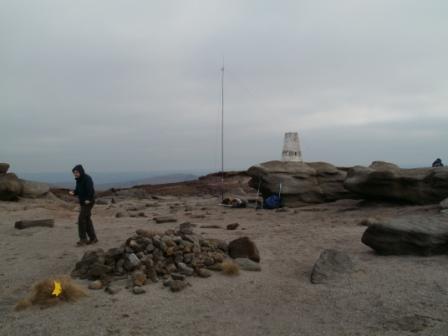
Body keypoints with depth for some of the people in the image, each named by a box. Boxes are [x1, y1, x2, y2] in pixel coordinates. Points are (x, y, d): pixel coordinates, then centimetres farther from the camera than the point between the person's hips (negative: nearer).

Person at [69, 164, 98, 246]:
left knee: (81, 219, -11)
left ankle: (83, 239, -5)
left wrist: (88, 199, -29)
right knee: (87, 220, 11)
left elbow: (90, 190, -25)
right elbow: (78, 190, 17)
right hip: (83, 202, 9)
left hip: (88, 202, -9)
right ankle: (93, 238, 19)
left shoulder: (87, 178, -16)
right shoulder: (78, 180, 11)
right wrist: (73, 193, -3)